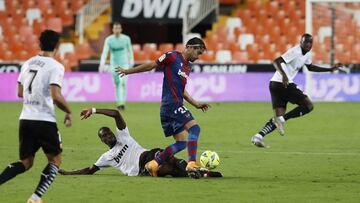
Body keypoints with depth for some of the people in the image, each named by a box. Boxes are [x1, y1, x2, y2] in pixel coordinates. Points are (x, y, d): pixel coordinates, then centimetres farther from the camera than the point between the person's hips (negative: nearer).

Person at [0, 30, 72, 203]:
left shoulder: (27, 64, 11)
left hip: (25, 119, 6)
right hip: (45, 120, -6)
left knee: (26, 163, 16)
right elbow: (56, 96, -18)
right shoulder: (55, 66, -9)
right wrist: (68, 112, -2)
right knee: (55, 160, 11)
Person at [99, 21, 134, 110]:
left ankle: (122, 102, -17)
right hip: (114, 65, 1)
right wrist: (102, 64, -26)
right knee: (116, 84, 7)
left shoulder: (126, 39, -4)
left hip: (124, 64, -1)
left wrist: (131, 61, 18)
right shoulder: (108, 40, -6)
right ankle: (118, 102, 18)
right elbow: (104, 52, -14)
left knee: (123, 83, -16)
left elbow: (130, 50, 12)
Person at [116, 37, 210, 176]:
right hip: (171, 104, -9)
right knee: (194, 128, -20)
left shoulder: (187, 66, 21)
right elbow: (152, 65, 1)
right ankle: (192, 164, -30)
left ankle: (153, 164, 5)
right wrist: (128, 71, 7)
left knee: (182, 143, 3)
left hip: (176, 105, 9)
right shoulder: (173, 57, -5)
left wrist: (196, 104, 23)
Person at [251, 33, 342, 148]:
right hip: (283, 83, -10)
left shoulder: (307, 54, 17)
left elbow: (310, 67, 35)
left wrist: (330, 69, 30)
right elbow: (276, 62, -22)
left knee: (279, 116, 7)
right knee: (308, 106, -5)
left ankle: (258, 136, -6)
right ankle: (281, 119, -13)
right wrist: (284, 75, -39)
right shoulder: (295, 52, -13)